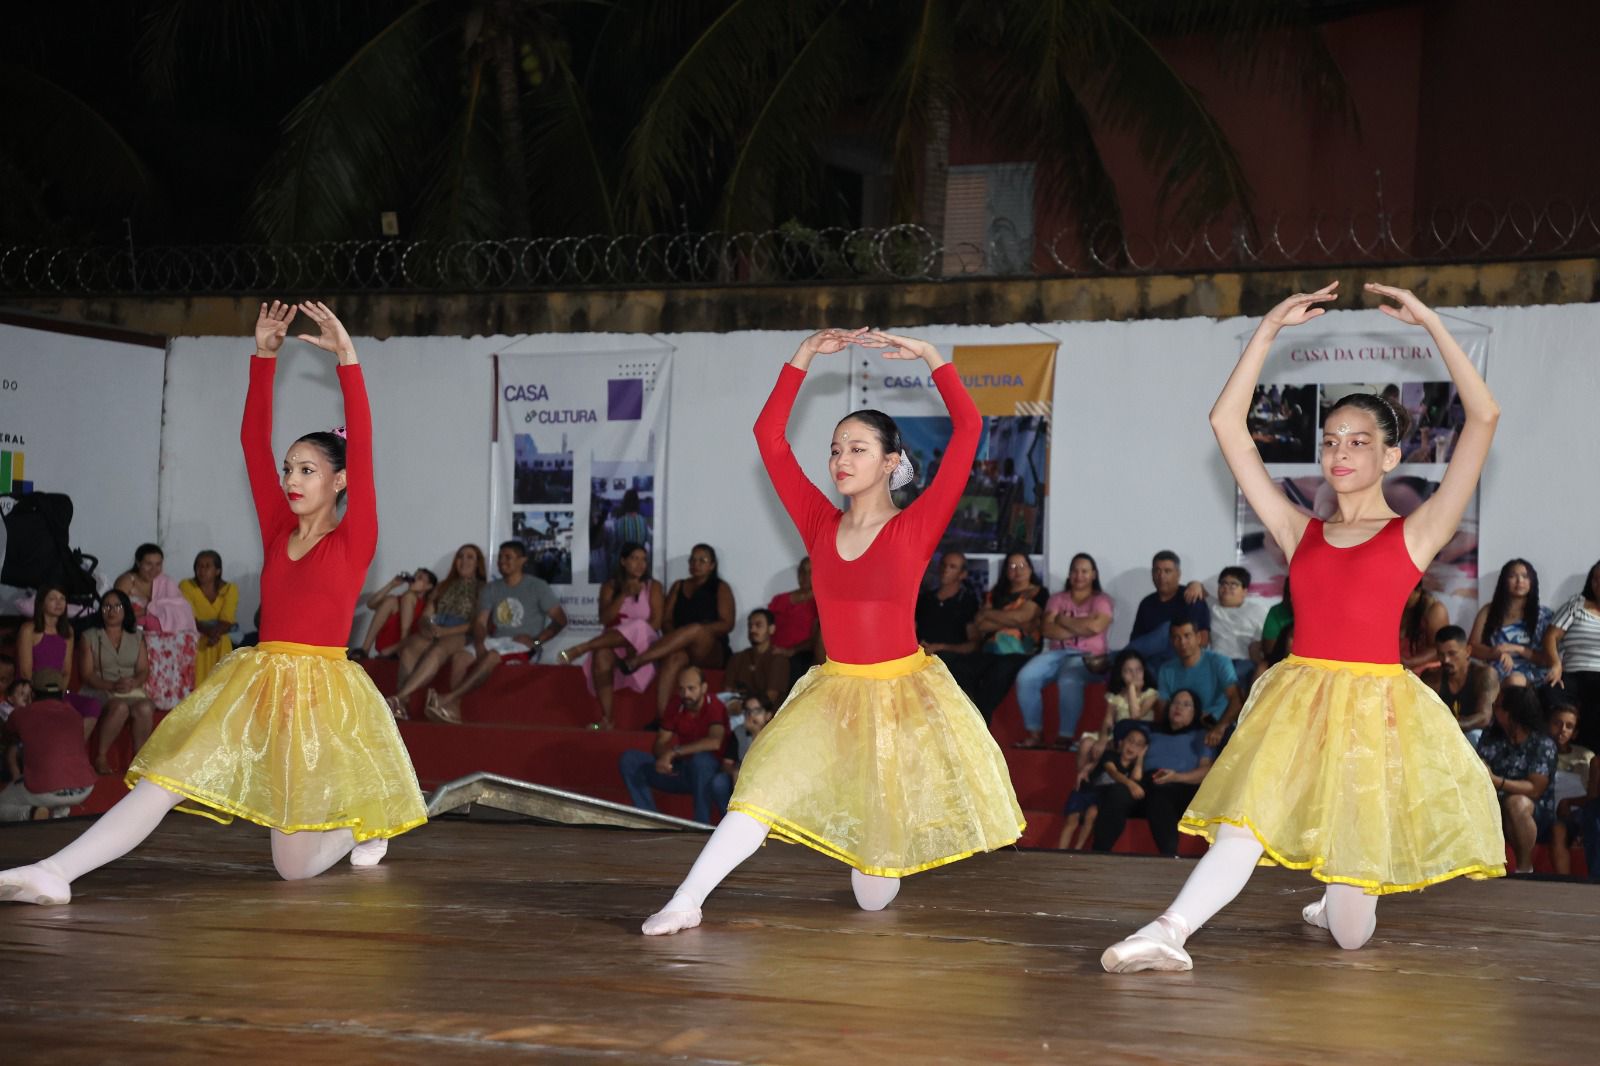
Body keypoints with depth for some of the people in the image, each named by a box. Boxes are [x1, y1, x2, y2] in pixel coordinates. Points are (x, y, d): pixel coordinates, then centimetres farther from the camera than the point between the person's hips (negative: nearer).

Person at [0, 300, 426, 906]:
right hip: (257, 686, 5)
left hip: (319, 692, -5)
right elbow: (254, 443, 7)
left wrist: (346, 358, -19)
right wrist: (264, 356, 1)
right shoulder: (278, 533, 10)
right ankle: (54, 874, -20)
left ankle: (366, 824, 30)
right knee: (167, 779, -12)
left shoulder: (354, 540, -4)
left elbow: (361, 447, -14)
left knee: (295, 864, 0)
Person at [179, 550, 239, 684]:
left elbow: (226, 622, -8)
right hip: (194, 639, -1)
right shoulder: (186, 586, -2)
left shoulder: (229, 589, 0)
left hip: (220, 643, 1)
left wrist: (216, 632, -30)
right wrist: (208, 631, -28)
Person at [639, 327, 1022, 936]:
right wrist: (804, 357, -2)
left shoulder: (916, 528, -7)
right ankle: (686, 902, -15)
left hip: (904, 692, -2)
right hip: (833, 695, 3)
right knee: (767, 790, -18)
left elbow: (968, 429, -16)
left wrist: (930, 356, -13)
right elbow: (768, 435, 1)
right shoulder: (820, 525, 1)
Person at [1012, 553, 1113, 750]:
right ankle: (1034, 733, -19)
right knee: (1026, 677, -25)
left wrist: (1063, 620, -3)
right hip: (1057, 652, 4)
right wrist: (1080, 628, -8)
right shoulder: (1057, 599, 17)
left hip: (1086, 656, -4)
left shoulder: (1101, 600, 7)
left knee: (1069, 681, -38)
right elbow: (1048, 629, 1)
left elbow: (1095, 626, -14)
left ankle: (1066, 736, -30)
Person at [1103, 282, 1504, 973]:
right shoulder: (1300, 534, 11)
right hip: (1298, 701, 2)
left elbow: (1484, 418, -6)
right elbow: (1227, 425, 8)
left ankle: (1340, 896, 37)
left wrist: (1432, 324, -4)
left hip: (1376, 706, -2)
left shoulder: (1415, 534, 3)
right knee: (1253, 813, -26)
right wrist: (1269, 330, 5)